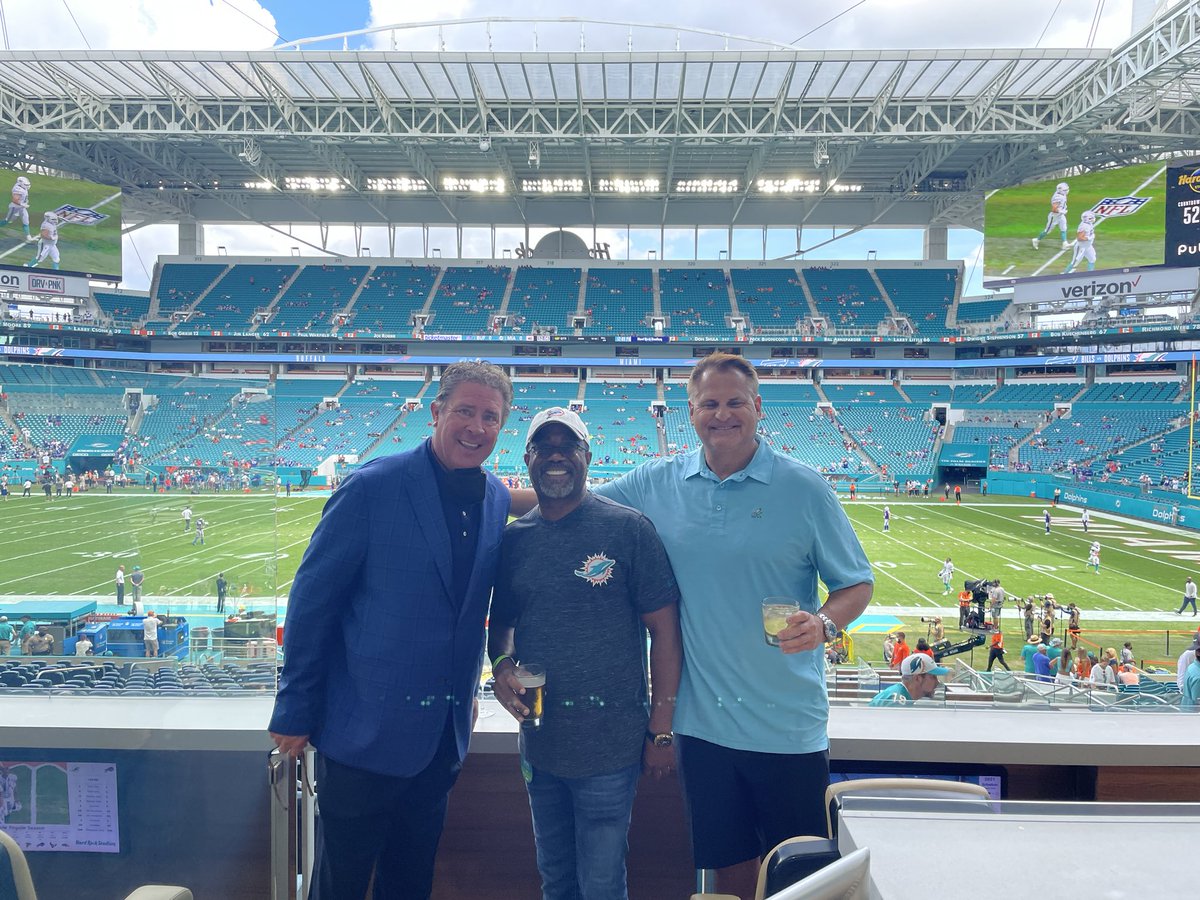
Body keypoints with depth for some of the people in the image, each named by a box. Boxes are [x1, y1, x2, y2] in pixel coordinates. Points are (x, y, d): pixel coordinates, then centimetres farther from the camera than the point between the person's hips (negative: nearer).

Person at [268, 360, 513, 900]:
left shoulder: (498, 500, 2)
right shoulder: (373, 486, -15)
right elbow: (311, 600, -11)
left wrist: (468, 689, 11)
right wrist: (294, 713, -9)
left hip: (443, 735, 5)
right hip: (366, 729, -5)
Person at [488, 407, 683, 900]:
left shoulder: (628, 529, -10)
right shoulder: (513, 538, 2)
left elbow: (664, 629, -9)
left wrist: (661, 731, -9)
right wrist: (502, 664, -9)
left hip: (610, 745, -4)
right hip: (539, 741, 5)